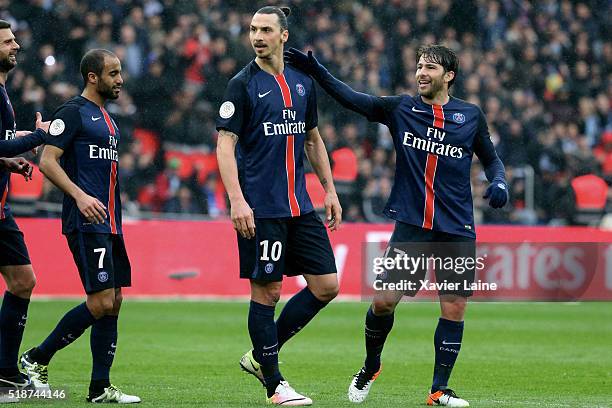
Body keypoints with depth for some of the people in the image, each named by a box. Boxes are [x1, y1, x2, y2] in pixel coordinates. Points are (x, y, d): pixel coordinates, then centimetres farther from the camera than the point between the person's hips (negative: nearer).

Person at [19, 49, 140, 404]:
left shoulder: (105, 117, 20)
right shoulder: (73, 112, -8)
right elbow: (48, 161, -15)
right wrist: (80, 196, -26)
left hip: (109, 224, 9)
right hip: (86, 223, -9)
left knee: (113, 303, 6)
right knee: (100, 303, -13)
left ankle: (100, 387, 8)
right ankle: (38, 359, 2)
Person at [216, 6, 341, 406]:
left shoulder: (303, 82, 12)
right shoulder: (243, 85, -5)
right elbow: (225, 144, -10)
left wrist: (330, 190, 16)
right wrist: (237, 200, -20)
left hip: (299, 205, 6)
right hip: (260, 208, -6)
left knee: (326, 285, 3)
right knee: (266, 290, -3)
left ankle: (260, 356, 16)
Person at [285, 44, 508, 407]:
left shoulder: (471, 115, 5)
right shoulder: (401, 109, 4)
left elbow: (491, 159, 15)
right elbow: (351, 98, -3)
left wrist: (499, 183, -6)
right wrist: (316, 71, -15)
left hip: (457, 229, 0)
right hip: (411, 224, 0)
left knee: (454, 307, -3)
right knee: (384, 300, -7)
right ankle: (371, 366, 19)